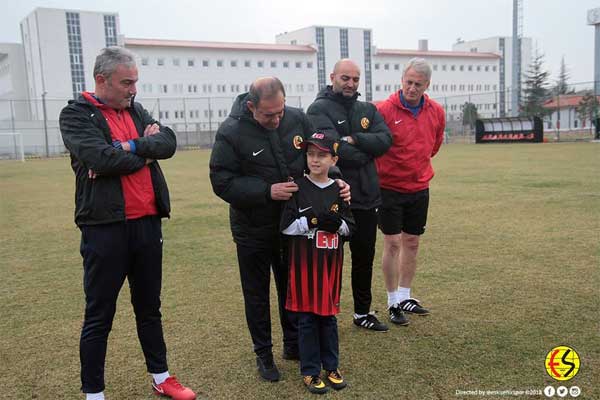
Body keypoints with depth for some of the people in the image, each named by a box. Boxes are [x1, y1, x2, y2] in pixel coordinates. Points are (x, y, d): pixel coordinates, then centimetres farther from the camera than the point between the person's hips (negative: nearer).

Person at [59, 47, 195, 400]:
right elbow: (100, 158, -21)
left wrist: (131, 147, -16)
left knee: (149, 307, 17)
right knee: (99, 316, 5)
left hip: (147, 223, 6)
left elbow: (168, 142, -1)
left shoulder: (135, 110, 13)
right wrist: (144, 154, -6)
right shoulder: (76, 115, -4)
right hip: (105, 227, -6)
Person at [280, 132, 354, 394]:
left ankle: (331, 366, 27)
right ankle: (310, 371, 18)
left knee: (328, 314, 13)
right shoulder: (297, 188, -4)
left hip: (331, 262, 3)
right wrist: (314, 220, -19)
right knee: (306, 316, 5)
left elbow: (349, 228, 6)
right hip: (304, 263, -2)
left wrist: (337, 223, -15)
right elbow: (286, 226, -9)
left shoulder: (338, 190, 3)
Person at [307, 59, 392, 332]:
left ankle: (363, 312, 33)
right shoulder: (319, 110, -8)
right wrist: (365, 154, -10)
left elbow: (385, 140, -5)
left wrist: (353, 139, -17)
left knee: (365, 257, 16)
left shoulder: (368, 110, 11)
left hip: (367, 198, 6)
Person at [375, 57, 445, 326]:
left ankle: (405, 297, 25)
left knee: (412, 243, 11)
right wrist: (381, 172, -8)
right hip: (390, 188, -5)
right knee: (393, 243, -1)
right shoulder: (384, 110, -15)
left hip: (420, 188, 5)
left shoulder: (436, 112, 1)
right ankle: (393, 302, 13)